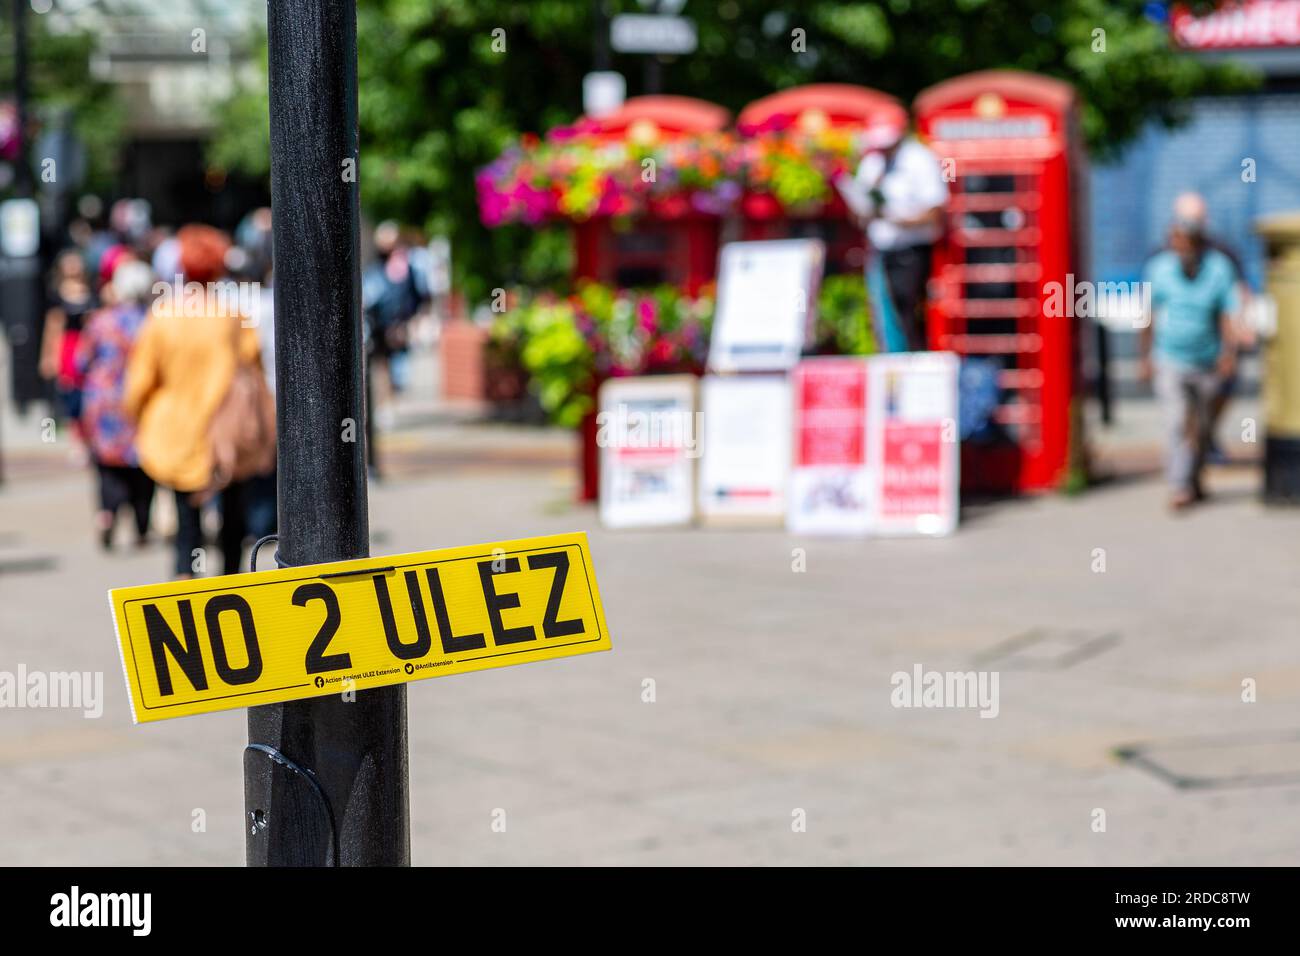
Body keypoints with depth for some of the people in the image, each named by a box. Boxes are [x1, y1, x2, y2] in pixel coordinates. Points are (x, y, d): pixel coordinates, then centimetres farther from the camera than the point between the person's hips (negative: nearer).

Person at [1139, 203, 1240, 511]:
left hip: (1208, 363, 1)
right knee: (1177, 422, -16)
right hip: (1170, 361, -1)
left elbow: (1228, 314, -11)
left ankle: (1193, 480, 35)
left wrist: (1229, 352, -25)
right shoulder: (1159, 267, -7)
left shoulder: (1220, 268, -9)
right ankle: (1179, 488, -18)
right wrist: (1144, 357, 5)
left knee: (1201, 427, 14)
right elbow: (1150, 316, 3)